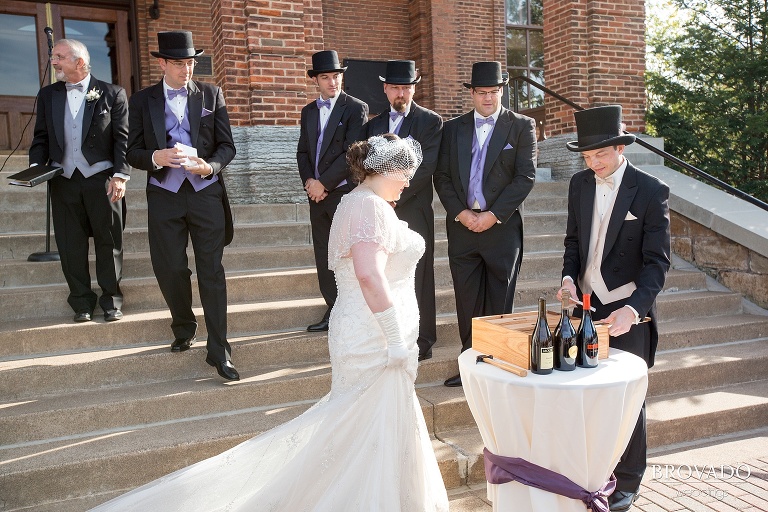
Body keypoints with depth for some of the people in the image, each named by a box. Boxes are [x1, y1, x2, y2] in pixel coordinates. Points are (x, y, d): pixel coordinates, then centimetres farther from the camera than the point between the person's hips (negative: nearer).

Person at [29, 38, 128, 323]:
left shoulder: (112, 94, 2)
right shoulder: (48, 95, 13)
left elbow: (122, 138, -3)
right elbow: (41, 137, 14)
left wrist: (120, 175, -12)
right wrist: (36, 166, -3)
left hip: (102, 179, -3)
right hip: (64, 180, 4)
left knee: (108, 242, 4)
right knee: (71, 245, 6)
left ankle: (111, 301, 16)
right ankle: (82, 303, 17)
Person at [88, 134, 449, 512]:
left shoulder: (354, 201, 16)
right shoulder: (371, 206, -17)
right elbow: (370, 276, -29)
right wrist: (397, 340, -25)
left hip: (363, 335, 10)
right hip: (376, 339, -10)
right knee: (376, 434, 1)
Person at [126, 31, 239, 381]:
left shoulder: (211, 95, 6)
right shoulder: (142, 100, 7)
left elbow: (227, 146, 3)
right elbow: (132, 153, 4)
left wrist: (209, 166, -17)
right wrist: (156, 158, -18)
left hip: (206, 193, -1)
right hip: (164, 195, 1)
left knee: (211, 271, -2)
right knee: (169, 269, 6)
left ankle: (218, 351, 3)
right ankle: (184, 328, 33)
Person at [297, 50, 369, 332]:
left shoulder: (356, 108, -3)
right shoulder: (308, 111, 16)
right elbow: (303, 151, 15)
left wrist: (324, 182, -14)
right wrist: (308, 180, -3)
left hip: (344, 191, -6)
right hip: (317, 193, 6)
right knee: (323, 256, 9)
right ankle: (333, 311, 18)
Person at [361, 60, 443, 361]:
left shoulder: (430, 122, 2)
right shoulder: (373, 125, 18)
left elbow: (425, 167, -10)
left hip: (413, 212, -4)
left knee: (417, 281, 0)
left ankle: (422, 344, 11)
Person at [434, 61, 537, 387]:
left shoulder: (521, 126, 3)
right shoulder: (453, 128, 12)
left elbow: (525, 176, -5)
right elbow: (441, 176, 7)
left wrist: (493, 215, -12)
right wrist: (461, 212, -7)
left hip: (502, 226, -2)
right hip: (461, 225, 3)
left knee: (499, 303, 3)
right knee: (467, 302, 7)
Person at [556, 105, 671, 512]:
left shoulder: (651, 191, -11)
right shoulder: (579, 184, 4)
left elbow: (657, 262, -13)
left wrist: (632, 309, -27)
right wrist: (569, 276, -6)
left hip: (627, 311, -4)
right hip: (585, 305, 4)